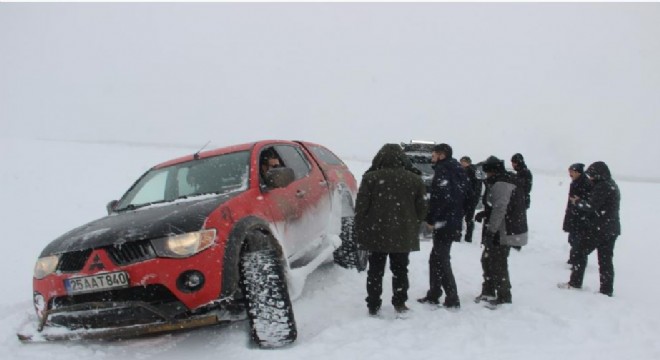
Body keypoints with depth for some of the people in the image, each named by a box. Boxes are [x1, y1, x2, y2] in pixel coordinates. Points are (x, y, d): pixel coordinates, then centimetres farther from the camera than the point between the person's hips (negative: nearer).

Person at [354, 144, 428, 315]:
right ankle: (400, 303, 20)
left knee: (375, 271, 9)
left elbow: (361, 208, -7)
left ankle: (373, 305, 12)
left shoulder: (370, 178, -6)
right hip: (404, 235, 2)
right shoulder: (414, 180, 2)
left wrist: (360, 232, 2)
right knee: (400, 270, 15)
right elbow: (421, 210, 6)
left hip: (377, 234, -2)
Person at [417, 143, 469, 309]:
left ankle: (452, 299, 0)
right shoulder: (456, 170, 15)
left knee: (441, 260, -4)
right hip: (453, 222, 10)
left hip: (444, 223, -10)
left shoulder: (442, 171, -13)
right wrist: (460, 216, 17)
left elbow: (441, 198, -23)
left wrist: (431, 219, -14)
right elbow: (466, 194, 16)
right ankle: (433, 295, 24)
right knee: (436, 259, 16)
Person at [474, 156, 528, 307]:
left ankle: (504, 297, 11)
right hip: (508, 231, 11)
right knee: (487, 259, 19)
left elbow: (500, 209, -26)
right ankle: (488, 292, 30)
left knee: (498, 264, -1)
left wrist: (490, 230, -24)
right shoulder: (510, 180, 15)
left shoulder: (500, 184, -19)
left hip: (502, 233, -11)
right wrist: (484, 214, 16)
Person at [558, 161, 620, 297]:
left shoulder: (602, 187, -17)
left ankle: (575, 283, 10)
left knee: (580, 252, 4)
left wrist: (577, 202, -4)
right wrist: (581, 201, 8)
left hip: (598, 229, -9)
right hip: (611, 230, 9)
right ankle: (607, 290, 12)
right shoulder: (611, 185, 15)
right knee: (605, 259, 10)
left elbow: (590, 206, -21)